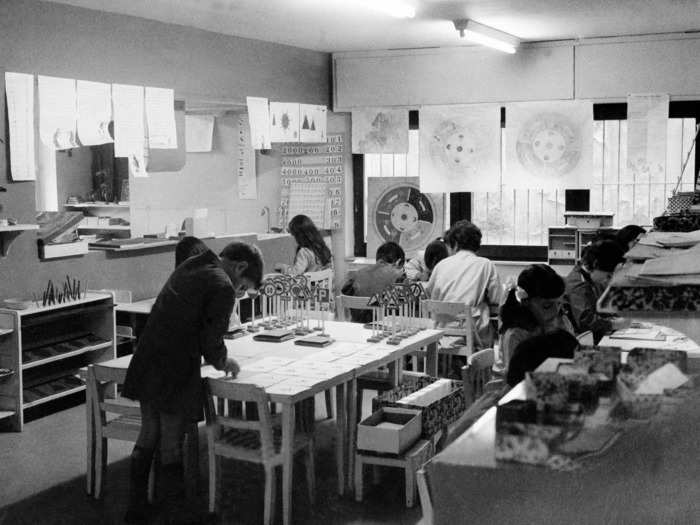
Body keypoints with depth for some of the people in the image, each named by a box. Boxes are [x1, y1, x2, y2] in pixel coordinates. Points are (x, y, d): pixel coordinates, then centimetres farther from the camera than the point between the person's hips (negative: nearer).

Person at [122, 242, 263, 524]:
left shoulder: (188, 267, 12)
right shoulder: (222, 288, -13)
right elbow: (212, 340, -12)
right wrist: (223, 362, 6)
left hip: (146, 365, 8)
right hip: (175, 375, -8)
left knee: (148, 436, 18)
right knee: (172, 443, 4)